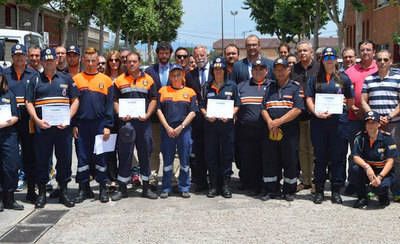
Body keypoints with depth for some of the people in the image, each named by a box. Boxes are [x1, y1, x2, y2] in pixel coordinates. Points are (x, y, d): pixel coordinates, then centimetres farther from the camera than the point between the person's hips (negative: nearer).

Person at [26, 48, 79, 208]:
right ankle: (42, 192, 14)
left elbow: (75, 101, 9)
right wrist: (37, 120, -9)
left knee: (65, 159, 4)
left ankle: (63, 191, 16)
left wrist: (68, 118, -5)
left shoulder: (66, 79, 11)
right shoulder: (35, 80, 9)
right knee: (42, 160, 3)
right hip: (42, 127, 0)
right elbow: (29, 103, 6)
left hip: (63, 127, 1)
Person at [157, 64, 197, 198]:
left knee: (184, 159, 2)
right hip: (167, 130, 1)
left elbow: (193, 112, 2)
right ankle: (166, 188, 12)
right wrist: (167, 127, -6)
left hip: (184, 129, 0)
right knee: (167, 159, 4)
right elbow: (159, 110, 5)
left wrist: (181, 127, -8)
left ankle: (184, 188, 12)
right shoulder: (163, 90, 9)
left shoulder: (190, 92, 7)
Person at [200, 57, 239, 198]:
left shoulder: (232, 86, 7)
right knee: (211, 155, 3)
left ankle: (225, 185, 9)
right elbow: (201, 105, 11)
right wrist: (206, 115, -8)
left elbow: (236, 105, 5)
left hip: (227, 124, -1)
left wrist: (230, 115, -11)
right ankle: (213, 185, 11)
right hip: (210, 125, 1)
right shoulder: (207, 87, 11)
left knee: (227, 155, 1)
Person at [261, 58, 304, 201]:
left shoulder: (295, 87, 2)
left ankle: (289, 191, 13)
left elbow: (298, 109, -10)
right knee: (269, 161, 6)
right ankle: (271, 190, 16)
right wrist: (270, 122, -9)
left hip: (290, 132, -4)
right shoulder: (270, 87, 15)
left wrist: (279, 122, -14)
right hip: (271, 131, 4)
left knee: (290, 162, 1)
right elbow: (263, 108, 9)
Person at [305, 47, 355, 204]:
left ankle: (336, 191, 9)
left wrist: (342, 109, -2)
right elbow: (309, 99, 3)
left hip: (338, 122, 0)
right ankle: (319, 190, 12)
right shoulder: (315, 79, 11)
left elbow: (351, 100, 13)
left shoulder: (344, 78, 11)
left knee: (338, 157, 2)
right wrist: (316, 112, -12)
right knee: (320, 157, 5)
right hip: (318, 122, 0)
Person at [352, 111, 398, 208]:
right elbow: (355, 157, -13)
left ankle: (383, 195, 8)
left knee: (379, 186, -34)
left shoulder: (386, 137, -11)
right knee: (355, 169, -30)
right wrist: (367, 167, -33)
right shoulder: (360, 137, -6)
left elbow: (390, 161, -14)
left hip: (383, 172, -3)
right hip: (366, 171, 3)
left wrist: (380, 177, -26)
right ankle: (362, 198, -7)